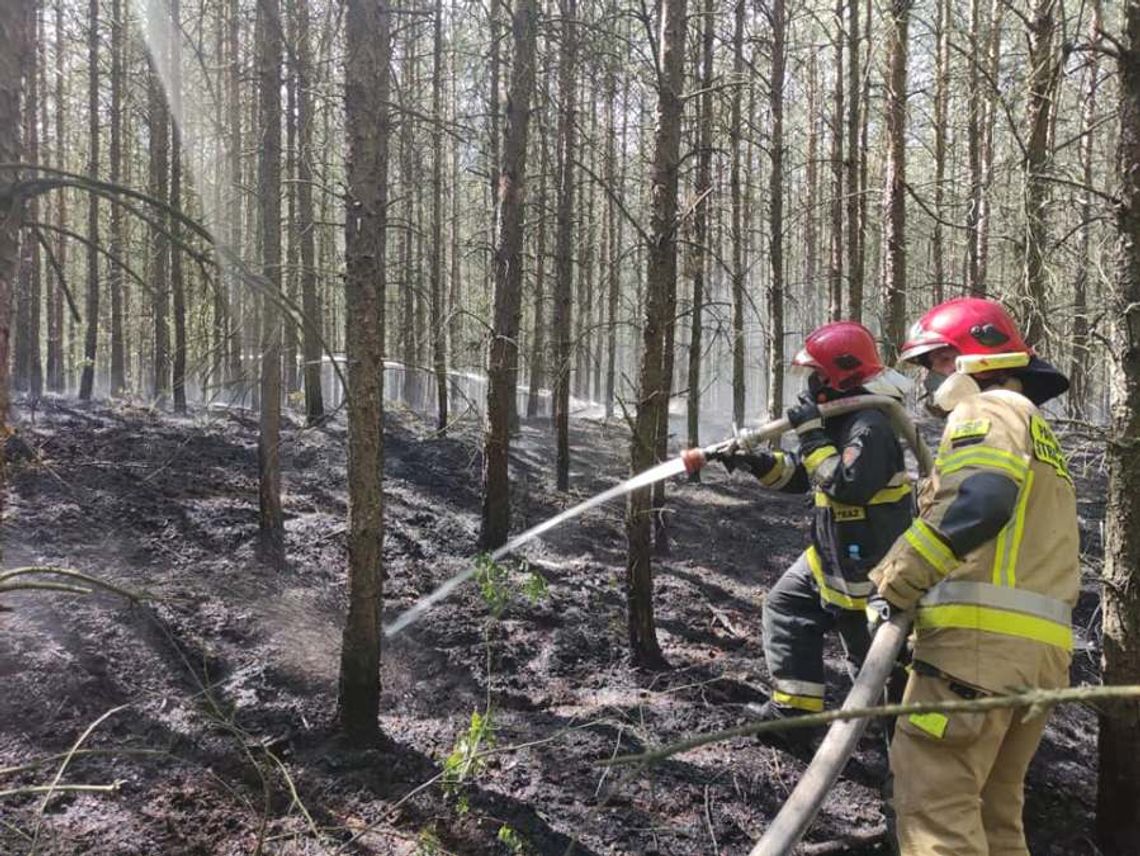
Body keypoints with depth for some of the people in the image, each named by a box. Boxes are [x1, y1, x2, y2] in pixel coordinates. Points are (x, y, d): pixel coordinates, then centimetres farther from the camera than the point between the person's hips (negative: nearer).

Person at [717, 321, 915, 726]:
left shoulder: (870, 425, -22)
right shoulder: (841, 418, 10)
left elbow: (849, 485, -33)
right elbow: (798, 475, 15)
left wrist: (812, 435, -26)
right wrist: (755, 461, 1)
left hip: (867, 567, -11)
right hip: (831, 555, 11)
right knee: (784, 606, 15)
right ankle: (791, 708, 19)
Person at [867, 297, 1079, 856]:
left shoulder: (989, 410, -1)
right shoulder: (1036, 428, 30)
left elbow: (979, 501, -22)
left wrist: (895, 583, -17)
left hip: (982, 639, -10)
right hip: (1042, 648, 10)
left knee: (933, 795, -11)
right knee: (993, 805, 17)